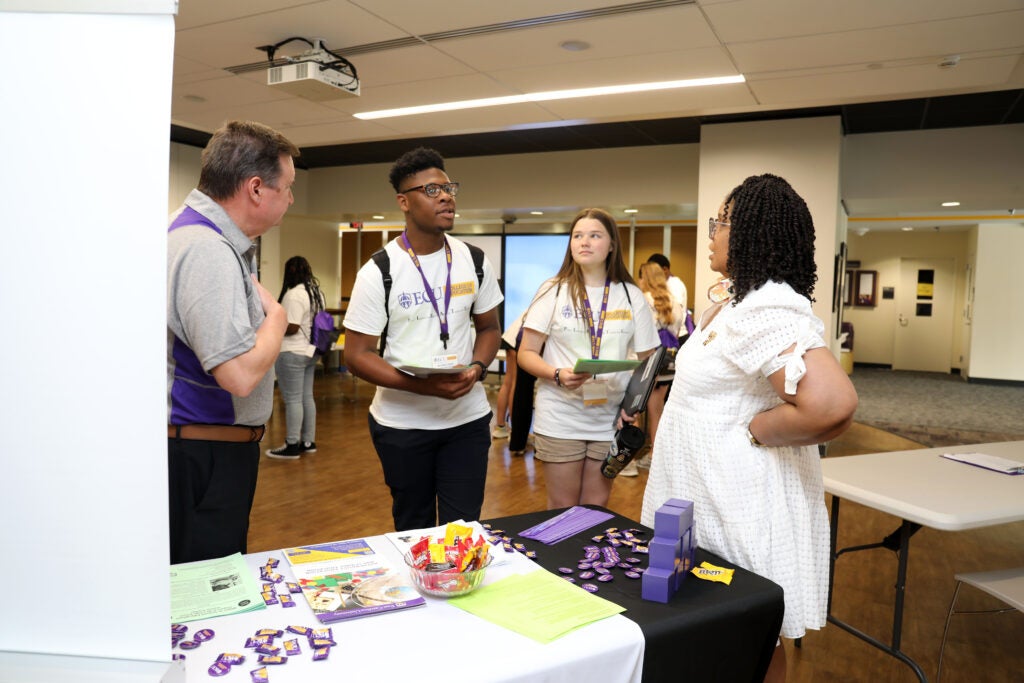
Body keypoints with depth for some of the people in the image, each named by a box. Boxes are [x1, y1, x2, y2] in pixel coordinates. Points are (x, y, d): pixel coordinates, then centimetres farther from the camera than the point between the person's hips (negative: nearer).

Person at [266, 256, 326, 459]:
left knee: (292, 399, -4)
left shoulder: (294, 294, -18)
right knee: (307, 397, 13)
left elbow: (291, 327, -23)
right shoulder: (317, 293, 12)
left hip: (291, 354, -9)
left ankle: (292, 446, 2)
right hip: (310, 352, 10)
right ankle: (308, 442, 20)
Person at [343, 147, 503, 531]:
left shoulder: (473, 261, 1)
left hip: (468, 417, 2)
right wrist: (421, 385, -24)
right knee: (413, 530, 16)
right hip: (402, 423, -2)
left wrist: (477, 367, -11)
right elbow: (357, 355, -11)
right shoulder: (379, 272, -11)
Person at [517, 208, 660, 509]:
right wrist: (558, 375, -21)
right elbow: (527, 354, -2)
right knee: (562, 509, 8)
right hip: (560, 419, -2)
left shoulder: (632, 295, 5)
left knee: (596, 509, 13)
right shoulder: (553, 291, -2)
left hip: (610, 420, 2)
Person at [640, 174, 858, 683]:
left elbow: (833, 405, -37)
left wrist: (755, 431, -23)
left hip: (742, 506, -10)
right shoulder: (739, 300, 8)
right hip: (712, 493, 10)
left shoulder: (767, 311, -24)